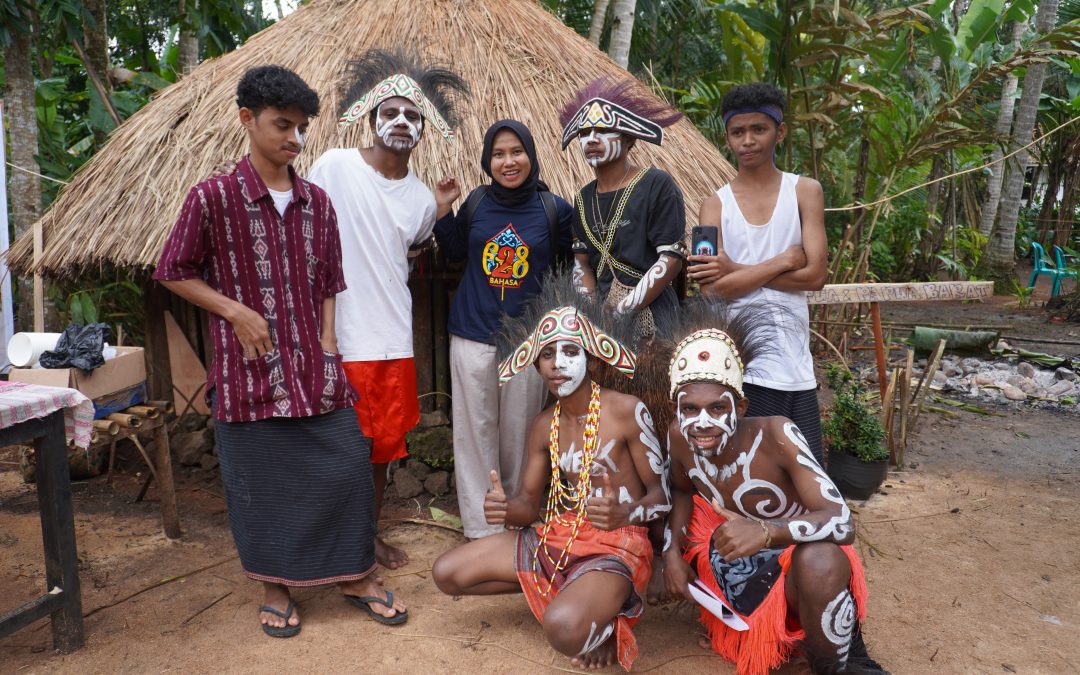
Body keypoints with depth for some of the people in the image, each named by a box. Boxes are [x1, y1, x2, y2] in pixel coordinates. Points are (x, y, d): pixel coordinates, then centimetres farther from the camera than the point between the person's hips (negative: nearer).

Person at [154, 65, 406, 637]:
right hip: (249, 370, -3)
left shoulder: (317, 203, 6)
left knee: (346, 467, 5)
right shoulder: (213, 197, -6)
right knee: (260, 481, 8)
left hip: (314, 369, 3)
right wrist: (237, 311, -10)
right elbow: (174, 272, 1)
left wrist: (328, 347, 1)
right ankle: (276, 588, 29)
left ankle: (357, 577, 25)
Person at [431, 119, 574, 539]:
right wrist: (443, 210, 5)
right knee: (476, 433, 4)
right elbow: (455, 252, 17)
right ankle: (482, 529, 16)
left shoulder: (554, 209, -2)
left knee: (519, 434, 9)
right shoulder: (476, 202, 3)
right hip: (473, 336, 2)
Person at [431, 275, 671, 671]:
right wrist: (505, 508, -16)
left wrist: (624, 514, -30)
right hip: (557, 538, 7)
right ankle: (562, 589, 11)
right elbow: (530, 502, 8)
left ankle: (608, 625, 1)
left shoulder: (627, 412, -12)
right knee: (446, 574, 1)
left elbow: (662, 494, -8)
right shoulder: (543, 427, 6)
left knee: (565, 627, -37)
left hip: (616, 544, -7)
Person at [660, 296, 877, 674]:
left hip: (798, 562, -7)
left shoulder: (776, 437, -30)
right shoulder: (678, 437, -16)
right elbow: (681, 489, 6)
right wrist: (672, 551, -8)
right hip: (736, 568, 7)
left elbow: (842, 522, -34)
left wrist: (766, 531, -50)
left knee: (820, 562, -37)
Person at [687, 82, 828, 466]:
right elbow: (713, 288, -8)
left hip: (795, 363, 1)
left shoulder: (805, 191, 7)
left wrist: (737, 270, -8)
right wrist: (782, 262, -8)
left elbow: (815, 275, -6)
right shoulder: (716, 205, 5)